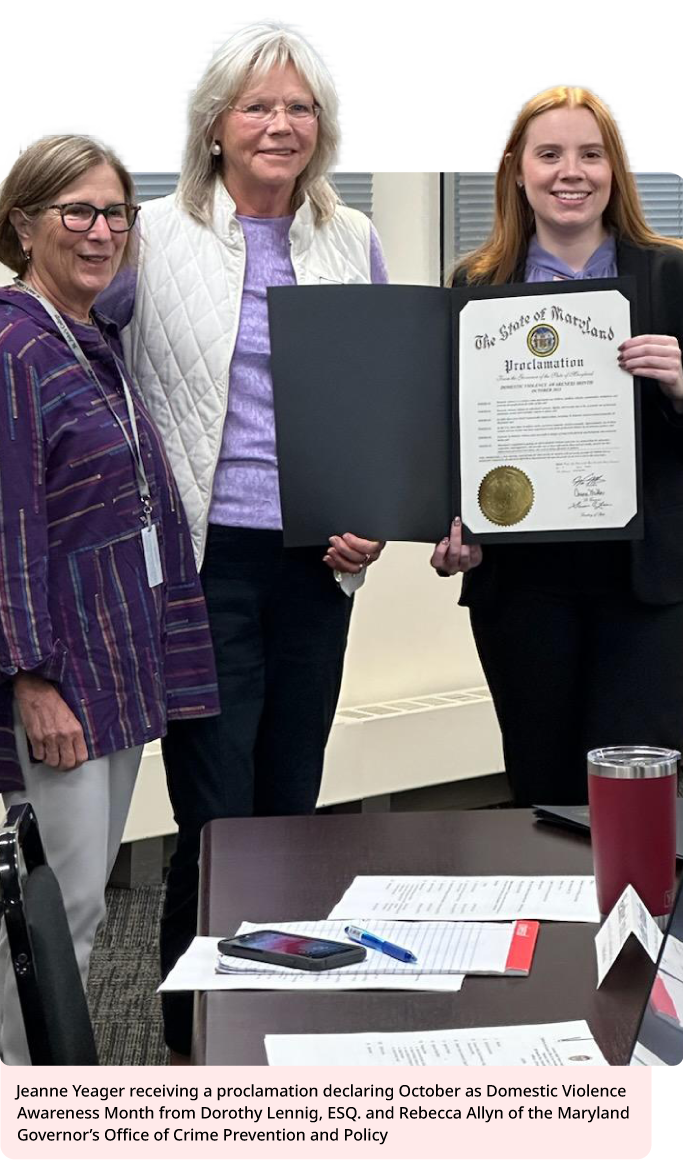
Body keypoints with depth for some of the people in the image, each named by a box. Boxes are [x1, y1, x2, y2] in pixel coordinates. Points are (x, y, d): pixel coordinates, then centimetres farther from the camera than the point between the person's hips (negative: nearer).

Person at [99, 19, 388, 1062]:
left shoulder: (355, 243, 9)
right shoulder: (154, 238, -3)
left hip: (318, 563, 4)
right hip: (205, 557, -4)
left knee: (293, 805, 14)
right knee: (216, 817, -1)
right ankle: (194, 1045, 17)